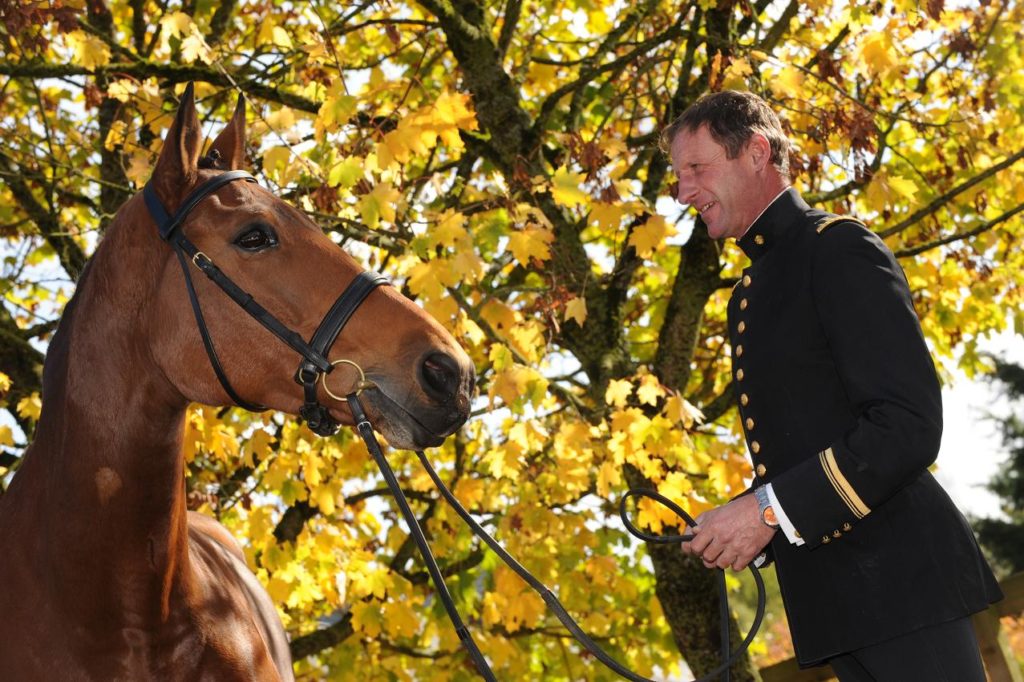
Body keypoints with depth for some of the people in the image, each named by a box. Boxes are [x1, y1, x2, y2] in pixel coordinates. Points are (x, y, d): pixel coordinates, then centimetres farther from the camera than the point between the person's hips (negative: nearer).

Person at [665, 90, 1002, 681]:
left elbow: (910, 426, -18)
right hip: (832, 601, 8)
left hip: (901, 583, -8)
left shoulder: (838, 249, -8)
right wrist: (743, 524, 5)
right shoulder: (749, 296, 19)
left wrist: (769, 509, -20)